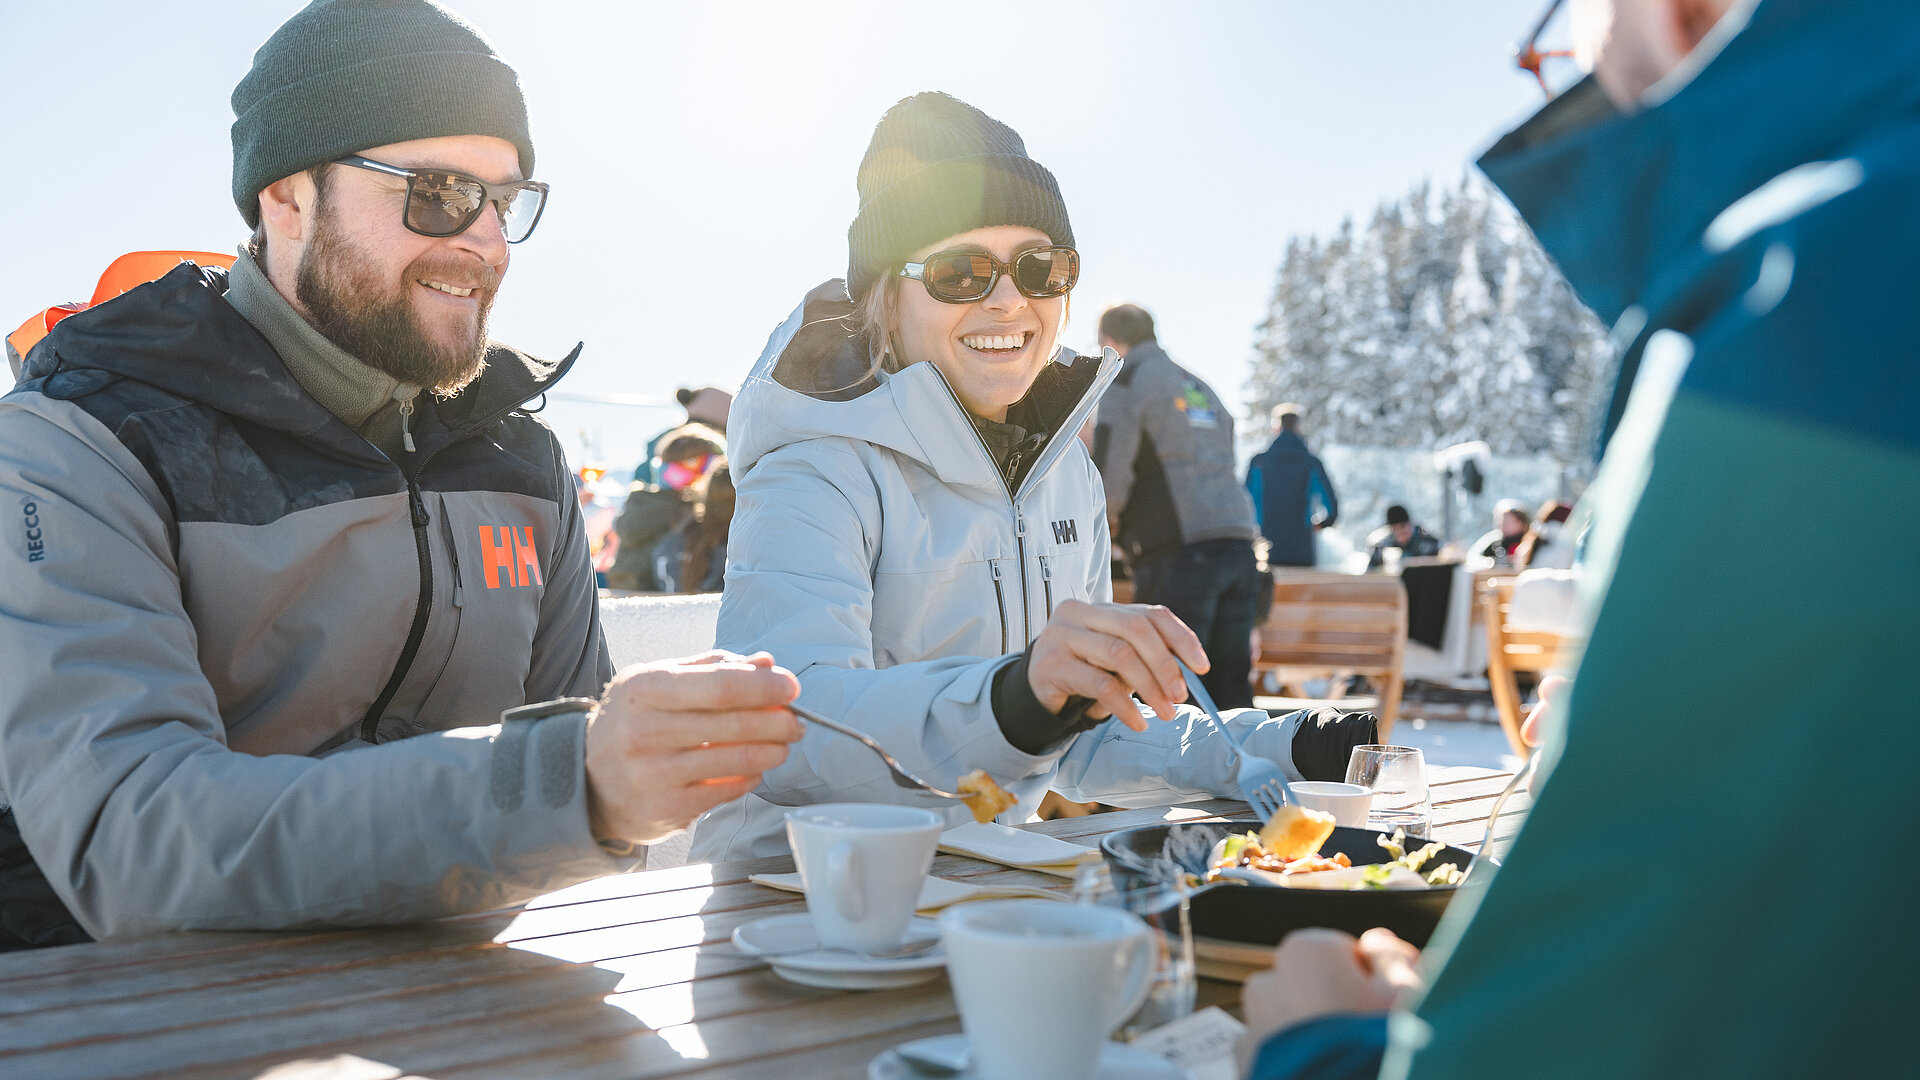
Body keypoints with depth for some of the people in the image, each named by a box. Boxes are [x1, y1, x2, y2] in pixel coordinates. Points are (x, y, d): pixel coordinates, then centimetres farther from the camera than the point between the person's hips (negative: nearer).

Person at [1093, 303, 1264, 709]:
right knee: (1230, 687, 9)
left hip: (1177, 552, -7)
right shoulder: (1202, 388, 26)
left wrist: (1108, 519, 11)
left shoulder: (1123, 384, 2)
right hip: (1238, 540, 7)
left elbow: (1110, 475, -9)